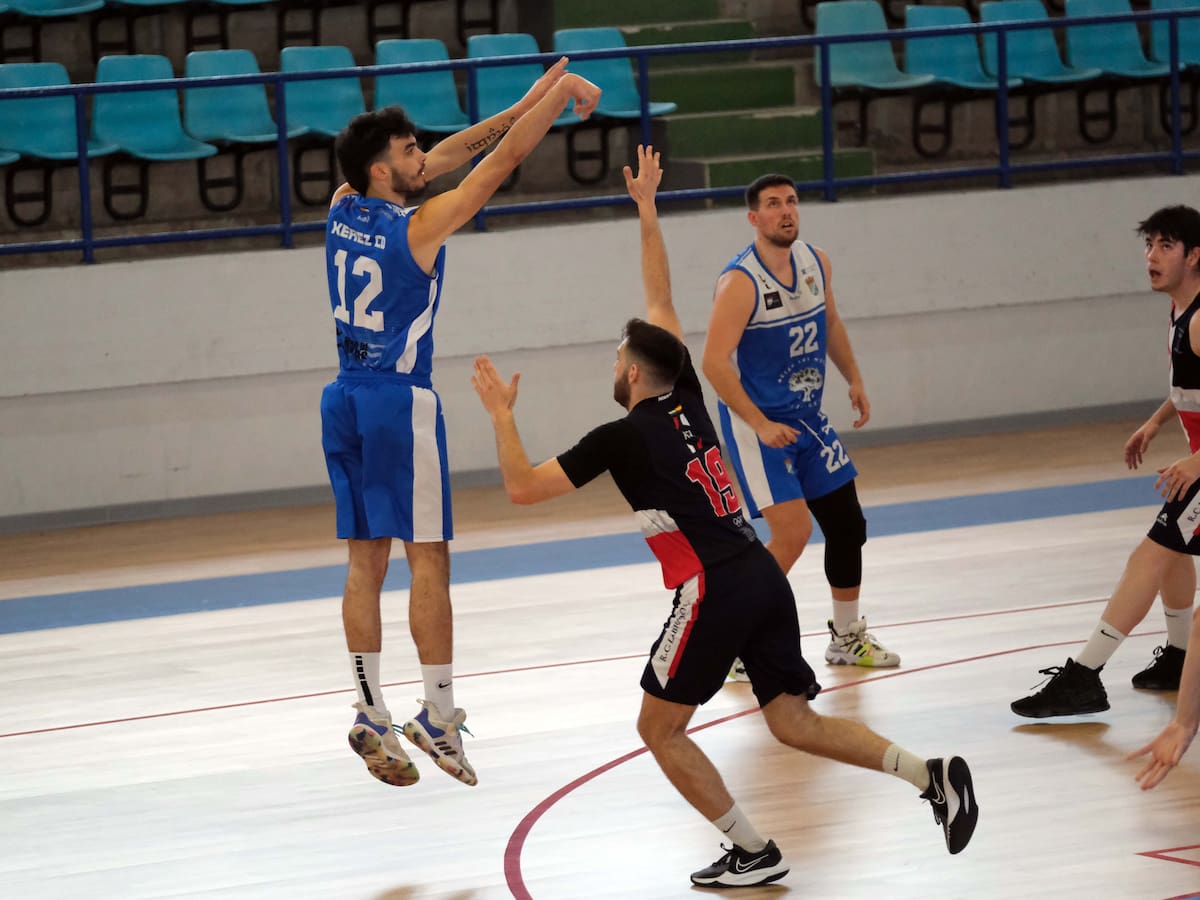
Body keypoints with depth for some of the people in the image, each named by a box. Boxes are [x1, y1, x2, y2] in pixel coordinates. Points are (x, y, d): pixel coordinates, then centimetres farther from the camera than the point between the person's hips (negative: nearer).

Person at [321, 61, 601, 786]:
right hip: (402, 401, -7)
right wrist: (560, 95, -1)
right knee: (429, 559, -3)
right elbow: (501, 163, -10)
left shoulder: (344, 209, 4)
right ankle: (439, 714, -3)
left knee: (366, 559, 8)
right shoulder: (420, 229, -13)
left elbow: (442, 160, 12)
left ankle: (372, 715, 6)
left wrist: (521, 107, 14)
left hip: (346, 400, 7)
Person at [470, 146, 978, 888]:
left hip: (713, 590, -7)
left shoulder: (622, 436, -2)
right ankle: (931, 776, -9)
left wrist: (502, 414, 14)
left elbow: (523, 487, 3)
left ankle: (752, 853, 0)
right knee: (794, 721, 9)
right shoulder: (687, 400, 15)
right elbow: (661, 302, 28)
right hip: (764, 577, 7)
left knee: (660, 728, 7)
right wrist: (647, 210, 33)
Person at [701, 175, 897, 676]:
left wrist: (854, 380, 15)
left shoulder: (815, 263, 2)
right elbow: (715, 363, -25)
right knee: (793, 530, -18)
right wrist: (760, 425, -28)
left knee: (847, 525, 12)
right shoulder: (741, 282, -21)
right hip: (756, 423, -8)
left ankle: (847, 638, 30)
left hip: (807, 418, 8)